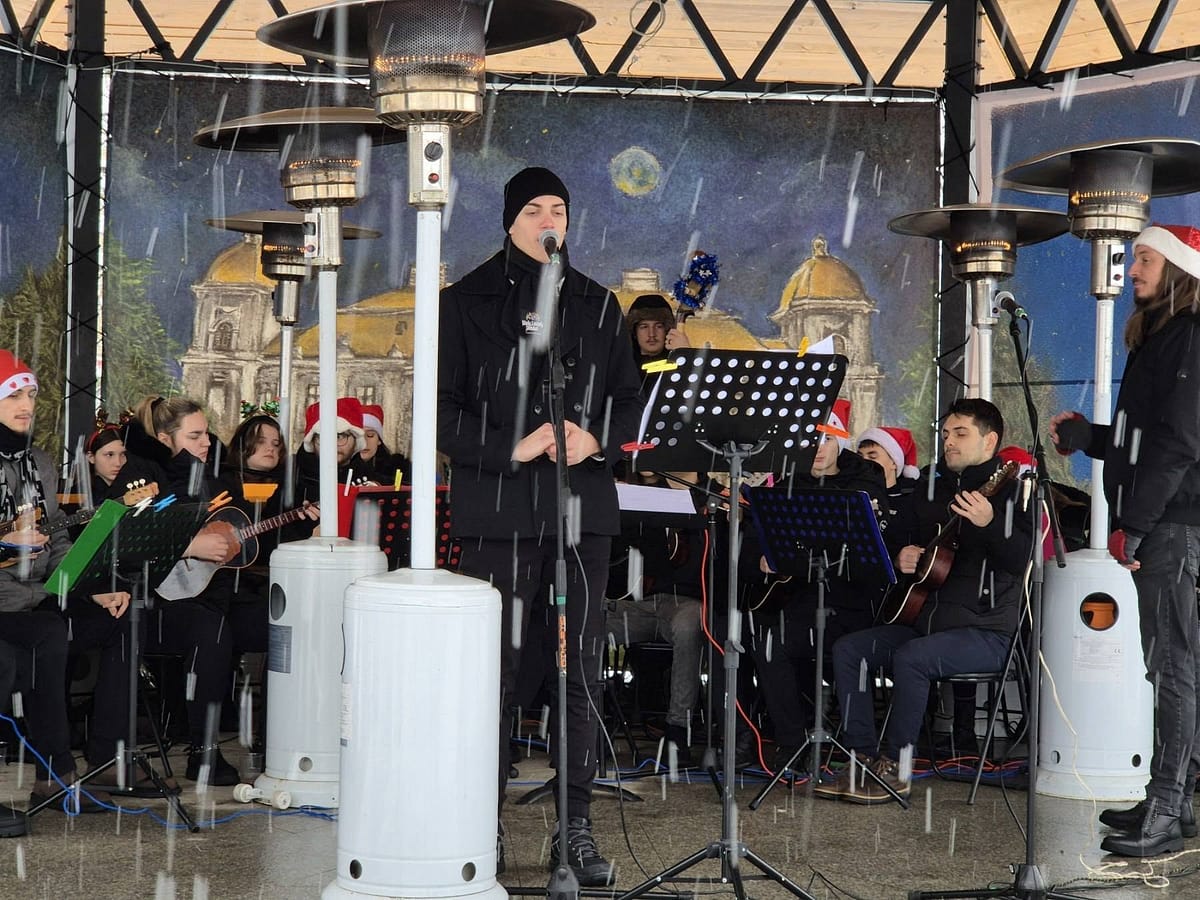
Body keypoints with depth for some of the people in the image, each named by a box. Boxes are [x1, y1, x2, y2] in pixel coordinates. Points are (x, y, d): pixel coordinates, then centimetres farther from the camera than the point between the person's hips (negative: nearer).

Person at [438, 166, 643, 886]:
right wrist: (512, 446, -15)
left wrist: (597, 439, -8)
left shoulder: (598, 305, 13)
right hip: (498, 509, -3)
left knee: (583, 669, 1)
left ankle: (577, 826, 8)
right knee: (495, 668, 1)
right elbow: (443, 412, -1)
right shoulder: (468, 301, 3)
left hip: (582, 507, 3)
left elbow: (630, 402, 13)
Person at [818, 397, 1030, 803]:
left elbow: (1018, 561, -20)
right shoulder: (930, 487, 15)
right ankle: (863, 759, -7)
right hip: (925, 618, 8)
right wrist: (899, 558, 5)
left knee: (910, 658, -31)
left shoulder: (1009, 489, -7)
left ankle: (895, 767, -18)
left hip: (986, 630, -8)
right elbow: (903, 538, 29)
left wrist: (989, 525, -38)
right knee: (848, 649, -8)